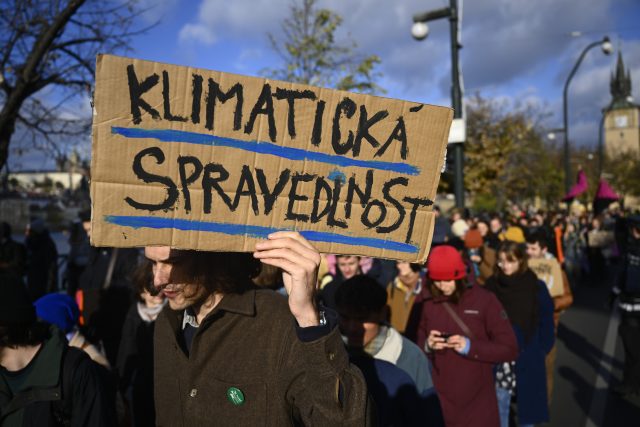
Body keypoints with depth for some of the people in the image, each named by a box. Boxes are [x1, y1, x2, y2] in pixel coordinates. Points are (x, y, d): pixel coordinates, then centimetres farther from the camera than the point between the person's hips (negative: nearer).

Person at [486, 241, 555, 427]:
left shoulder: (536, 287, -6)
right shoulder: (491, 285, -4)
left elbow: (546, 321, -1)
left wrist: (542, 350, -4)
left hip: (527, 357, -1)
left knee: (527, 401, 12)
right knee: (499, 402, 6)